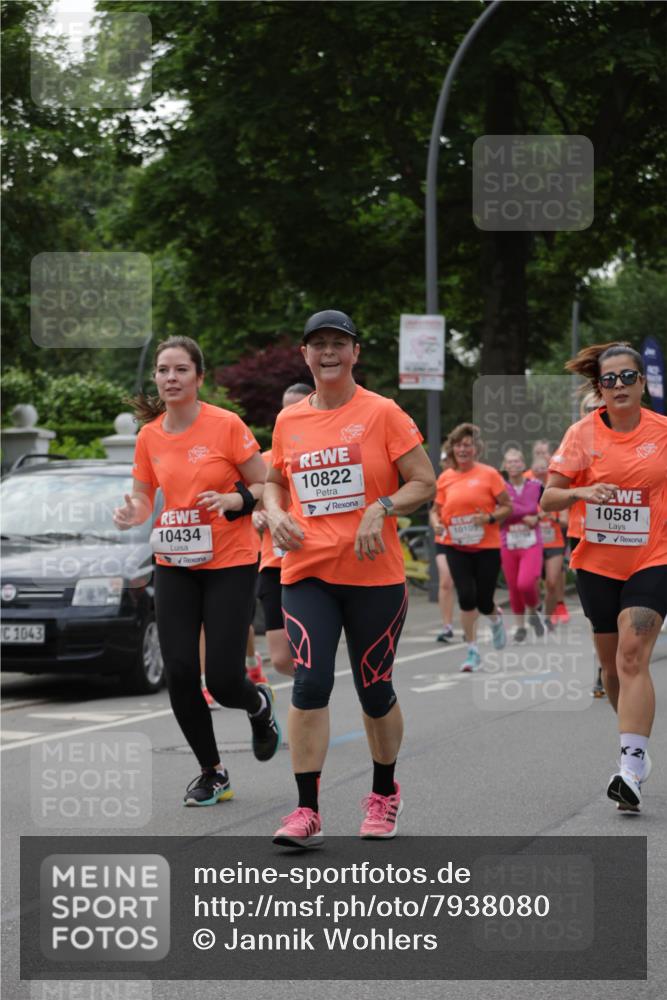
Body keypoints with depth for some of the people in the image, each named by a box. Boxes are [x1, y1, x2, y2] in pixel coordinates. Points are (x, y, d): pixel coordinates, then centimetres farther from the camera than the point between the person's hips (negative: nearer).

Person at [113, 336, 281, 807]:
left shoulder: (226, 425, -10)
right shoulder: (149, 436, 3)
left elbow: (266, 485, -3)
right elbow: (143, 498, 14)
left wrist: (236, 499, -21)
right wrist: (133, 513, -8)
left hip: (231, 564, -4)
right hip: (174, 565, 4)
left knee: (223, 681, -8)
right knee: (179, 672, -6)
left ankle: (260, 704, 31)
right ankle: (212, 772, 15)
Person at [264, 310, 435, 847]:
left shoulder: (382, 414, -3)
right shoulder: (288, 421, 8)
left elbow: (424, 482, -3)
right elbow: (275, 482, 23)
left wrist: (382, 509, -19)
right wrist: (276, 514, 2)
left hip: (374, 574, -2)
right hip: (307, 572, 2)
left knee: (374, 690, 7)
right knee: (311, 684, -12)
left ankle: (385, 793, 31)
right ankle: (307, 812, -10)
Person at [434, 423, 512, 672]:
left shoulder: (489, 474, -4)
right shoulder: (445, 478, 5)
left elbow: (507, 507, -1)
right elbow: (437, 510, 16)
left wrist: (489, 518, -18)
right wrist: (437, 523, -6)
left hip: (487, 547, -2)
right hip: (456, 547, 2)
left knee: (483, 602, -1)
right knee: (466, 597, -10)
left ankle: (495, 617, 37)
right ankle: (472, 651, 2)